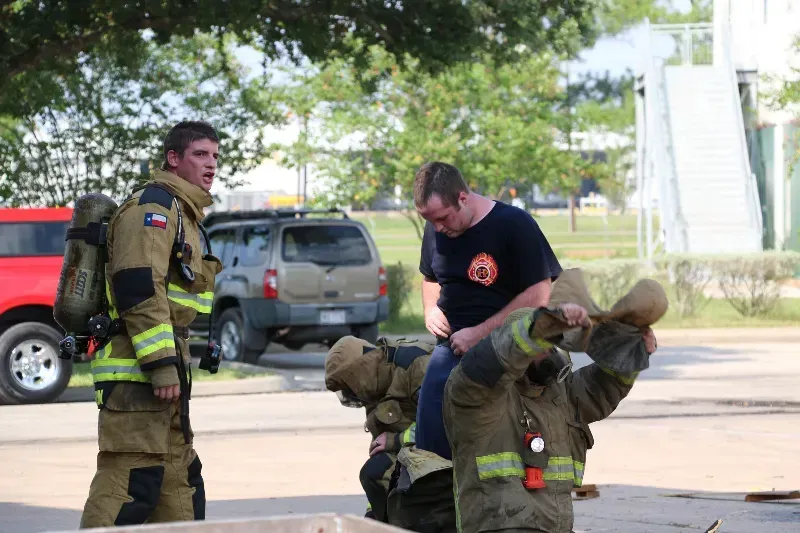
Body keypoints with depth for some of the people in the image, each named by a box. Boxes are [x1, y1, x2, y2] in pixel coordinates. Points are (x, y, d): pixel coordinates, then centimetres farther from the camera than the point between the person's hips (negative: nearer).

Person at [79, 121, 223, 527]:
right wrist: (161, 364, -25)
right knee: (130, 478, -15)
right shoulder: (153, 205, -11)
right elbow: (138, 288, -21)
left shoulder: (181, 212, 23)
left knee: (179, 476, 14)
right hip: (137, 370, -11)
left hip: (164, 366, 11)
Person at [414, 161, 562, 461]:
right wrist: (430, 310, 6)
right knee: (430, 447, -3)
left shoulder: (514, 225, -11)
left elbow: (537, 295, -14)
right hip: (450, 351, 6)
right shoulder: (435, 230, 9)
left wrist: (480, 333, -17)